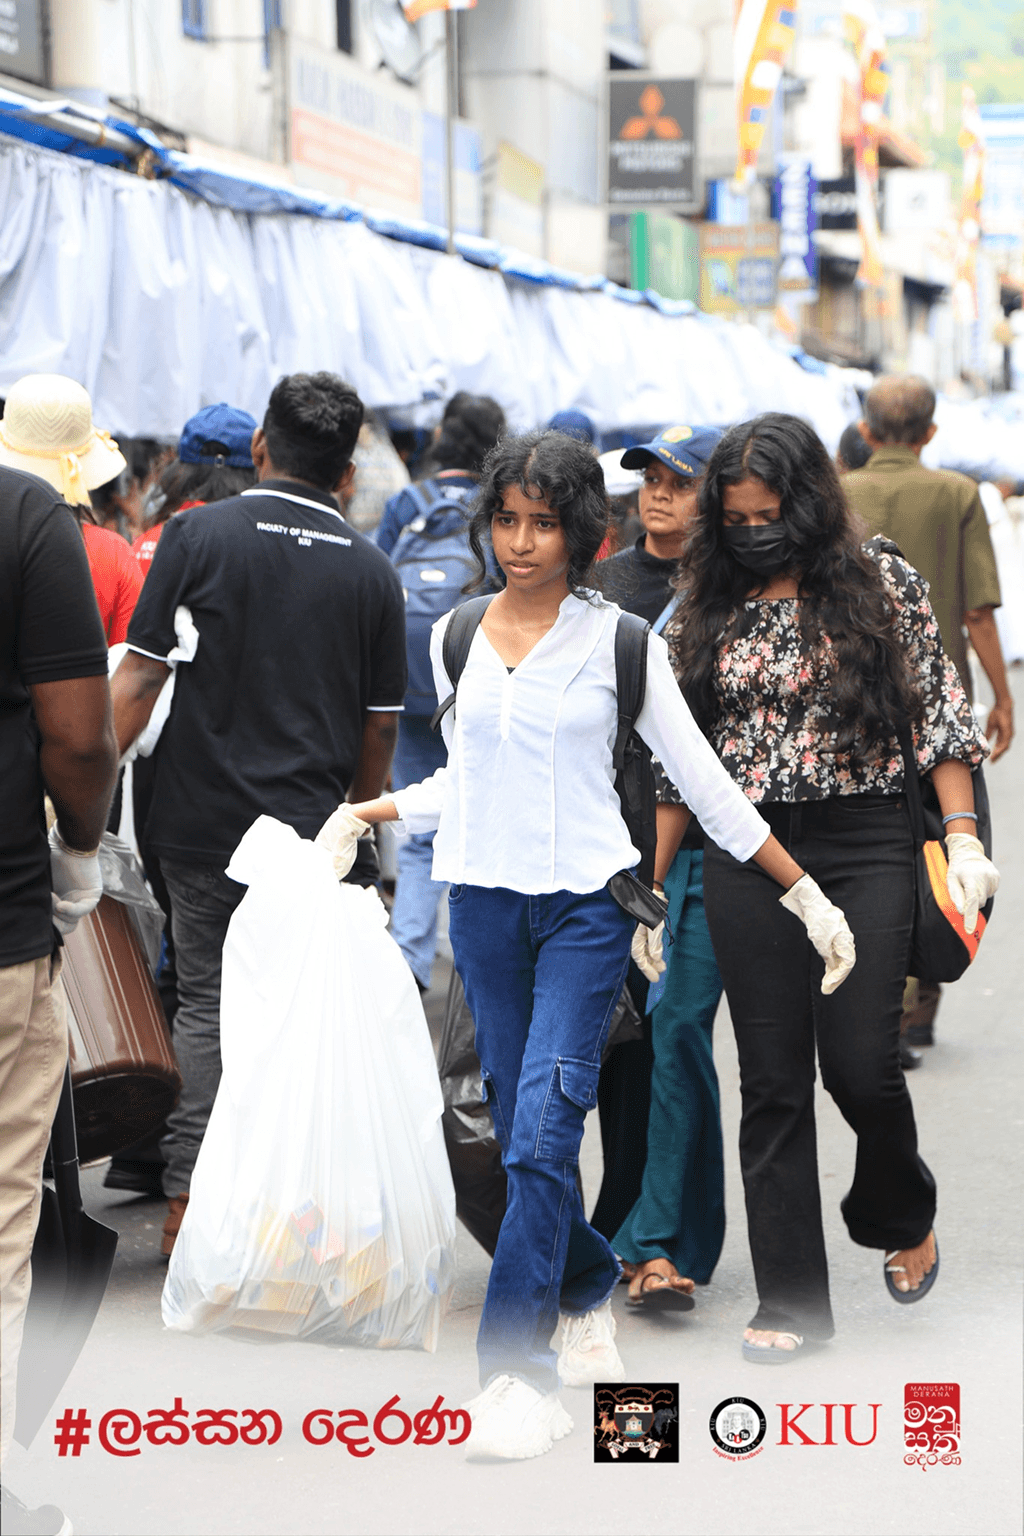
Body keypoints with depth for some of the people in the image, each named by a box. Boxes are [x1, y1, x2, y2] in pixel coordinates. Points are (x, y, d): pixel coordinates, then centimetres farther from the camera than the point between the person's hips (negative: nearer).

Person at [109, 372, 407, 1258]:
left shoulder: (198, 537, -3)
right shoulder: (371, 571, 3)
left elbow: (139, 681, -7)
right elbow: (381, 728, 7)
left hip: (206, 820, -1)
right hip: (315, 832, 1)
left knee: (207, 1002, 9)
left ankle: (188, 1196, 5)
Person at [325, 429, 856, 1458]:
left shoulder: (618, 643, -2)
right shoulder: (456, 638, 8)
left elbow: (703, 783, 2)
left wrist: (809, 894, 3)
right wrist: (369, 813, 9)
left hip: (585, 906, -4)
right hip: (486, 902, 4)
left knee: (542, 1132, -15)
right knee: (520, 1134, 9)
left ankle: (518, 1375, -12)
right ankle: (590, 1291, 36)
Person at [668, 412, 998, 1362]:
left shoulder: (883, 585, 1)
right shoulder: (706, 613, 8)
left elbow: (938, 713, 1)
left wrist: (962, 837, -9)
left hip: (864, 845, -2)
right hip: (745, 856, 2)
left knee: (860, 1063, -8)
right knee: (772, 1082, 2)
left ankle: (901, 1214, 25)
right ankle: (791, 1301, 9)